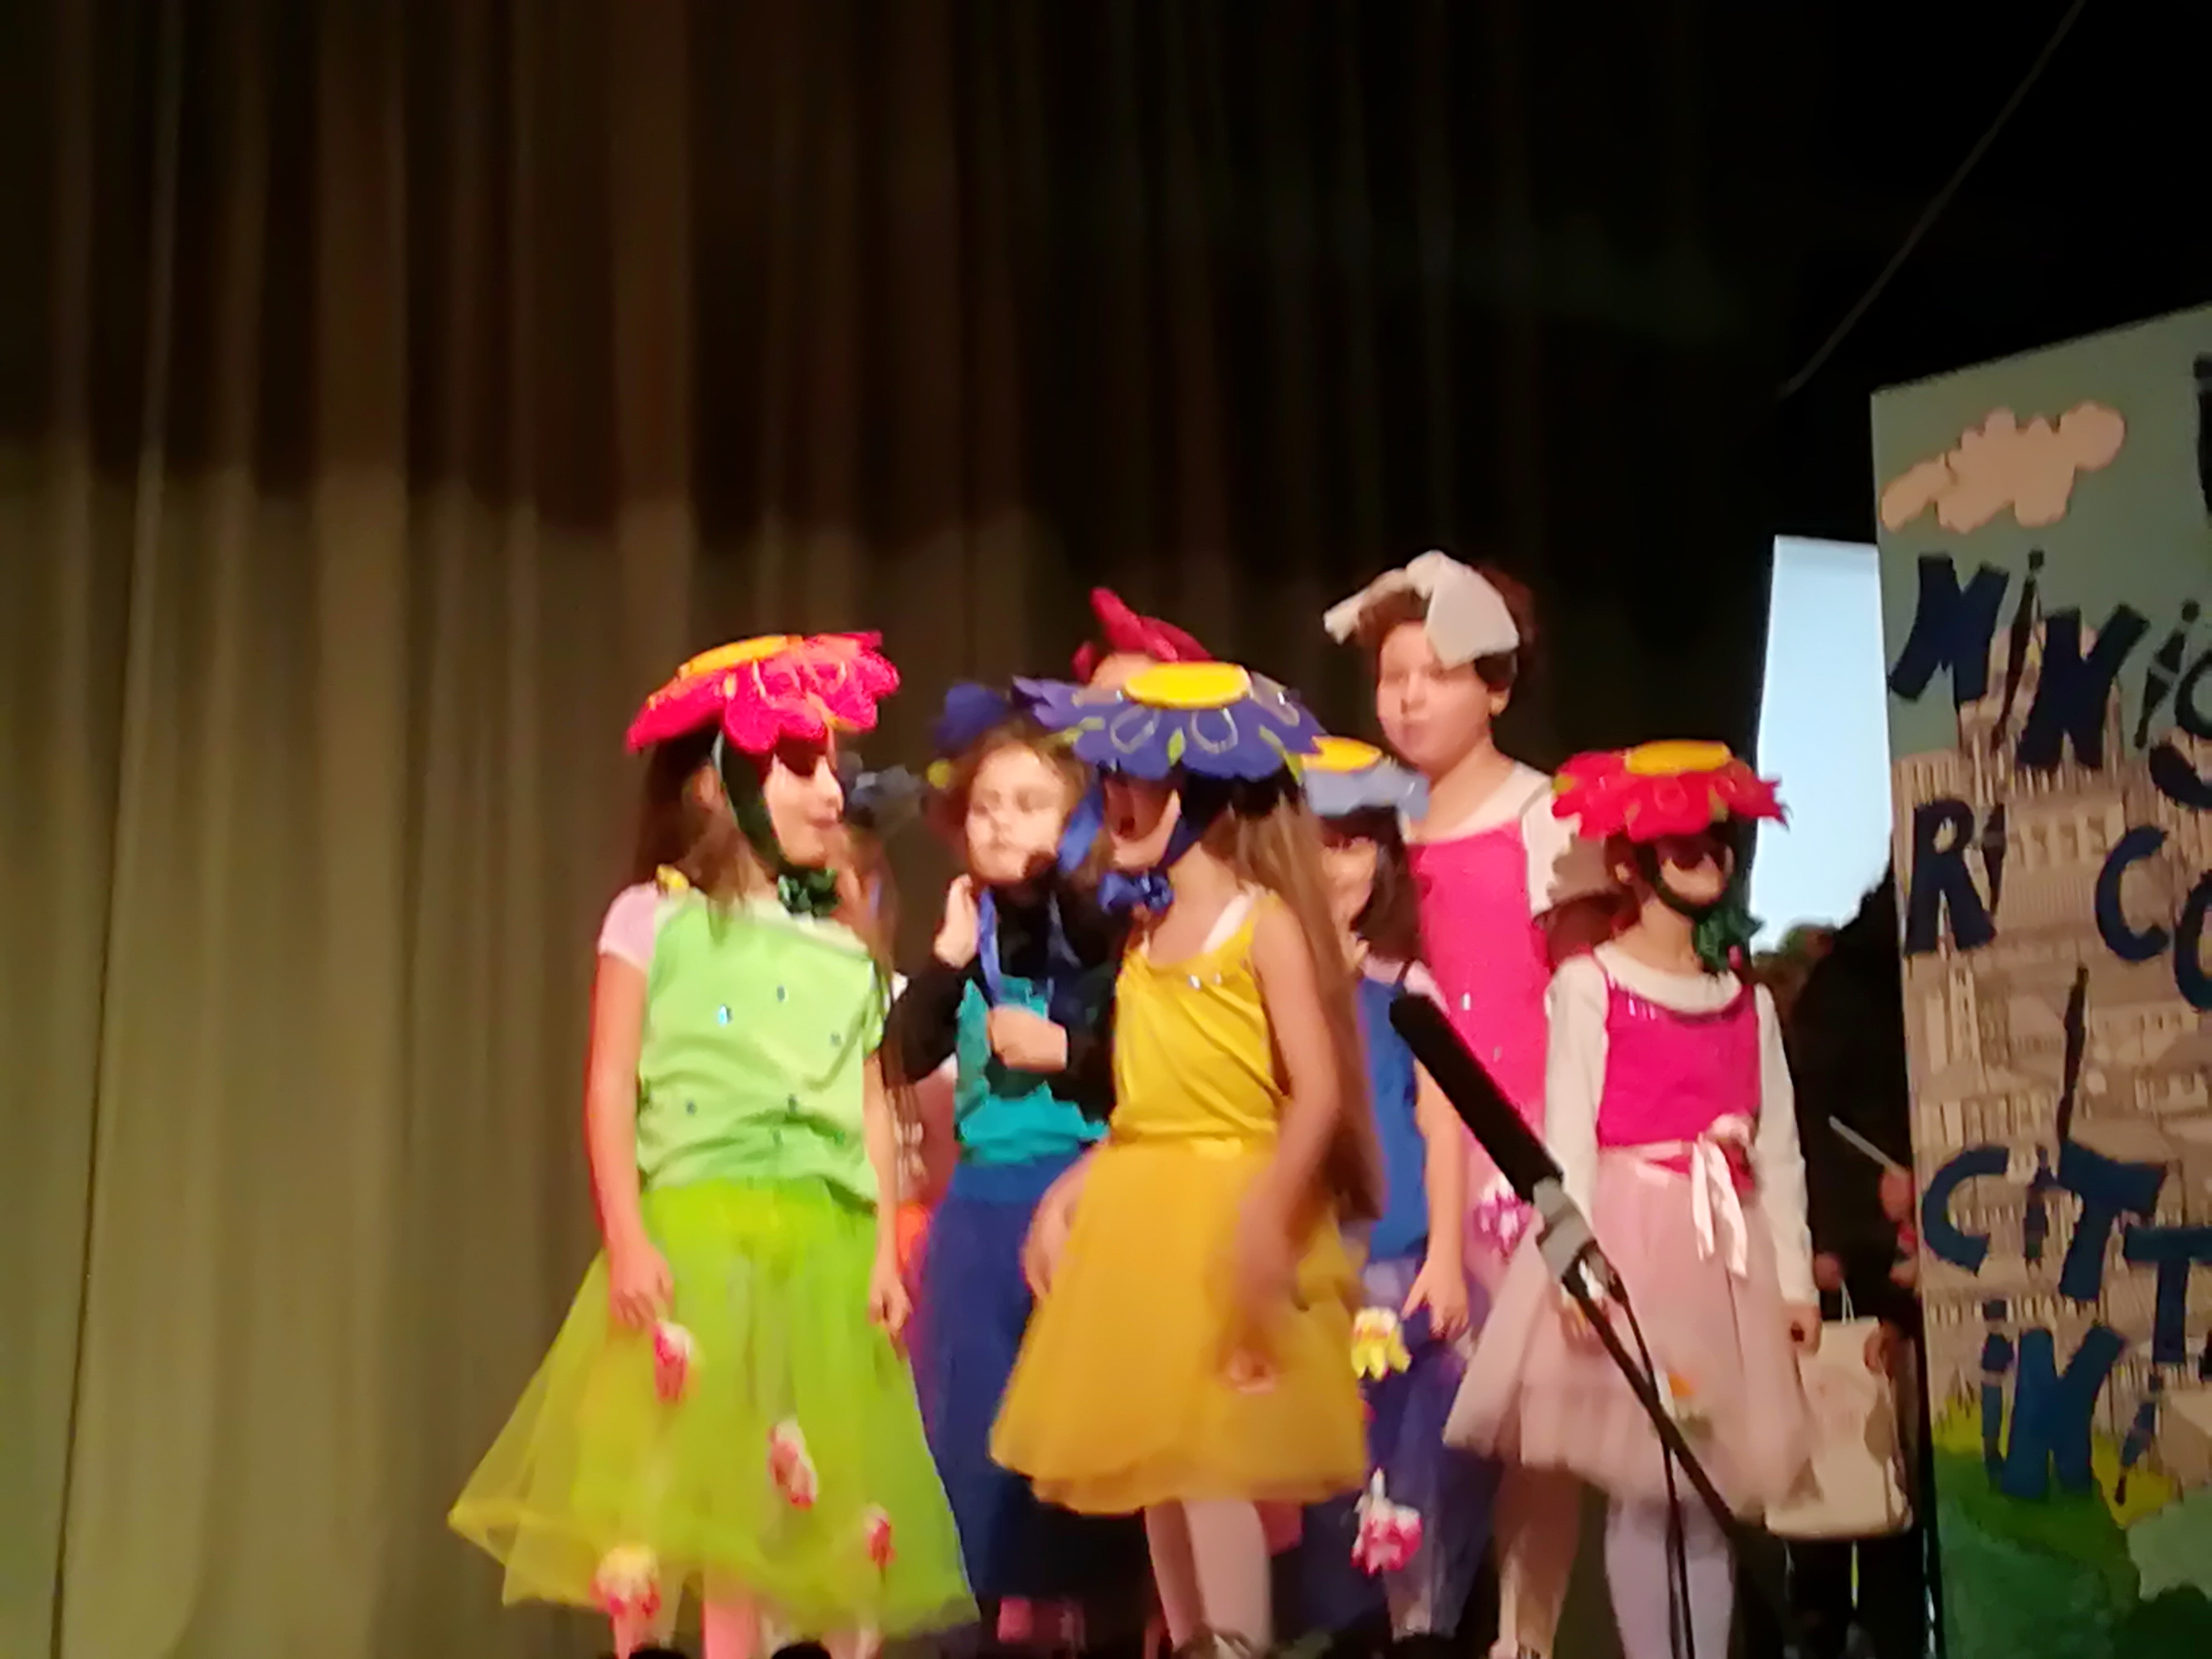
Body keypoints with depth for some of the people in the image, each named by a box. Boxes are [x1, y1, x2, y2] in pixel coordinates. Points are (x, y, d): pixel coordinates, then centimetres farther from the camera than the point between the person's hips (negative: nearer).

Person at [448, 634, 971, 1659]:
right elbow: (612, 1089, -2)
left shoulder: (843, 941, 13)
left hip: (825, 1246, 4)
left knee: (819, 1497, 5)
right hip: (698, 1233, -4)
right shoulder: (654, 917, 0)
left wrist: (882, 1248, 4)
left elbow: (873, 1107, 12)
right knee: (676, 1487, -4)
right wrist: (626, 1239, -11)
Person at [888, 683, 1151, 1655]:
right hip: (981, 1209, 4)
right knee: (981, 1415, 6)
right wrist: (949, 957, -10)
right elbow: (905, 1058, -3)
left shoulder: (1106, 938, -4)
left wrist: (1065, 1054, -15)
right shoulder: (966, 941, 9)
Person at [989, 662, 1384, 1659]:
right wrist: (1069, 1193, 8)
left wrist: (1268, 1209, -27)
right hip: (1139, 1215, 7)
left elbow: (1320, 1092, -15)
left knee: (1217, 1456, -11)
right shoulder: (1146, 934, 14)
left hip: (1227, 1213, -7)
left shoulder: (1266, 924, -7)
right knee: (1154, 1459, 9)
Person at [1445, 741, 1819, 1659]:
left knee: (1711, 1496, 7)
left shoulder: (1747, 997, 13)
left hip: (1727, 1248, 5)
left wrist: (1795, 1275, 8)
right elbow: (1567, 1131, -8)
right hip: (1628, 1236, -5)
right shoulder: (1590, 983, -2)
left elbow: (1777, 1146, 13)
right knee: (1639, 1490, -5)